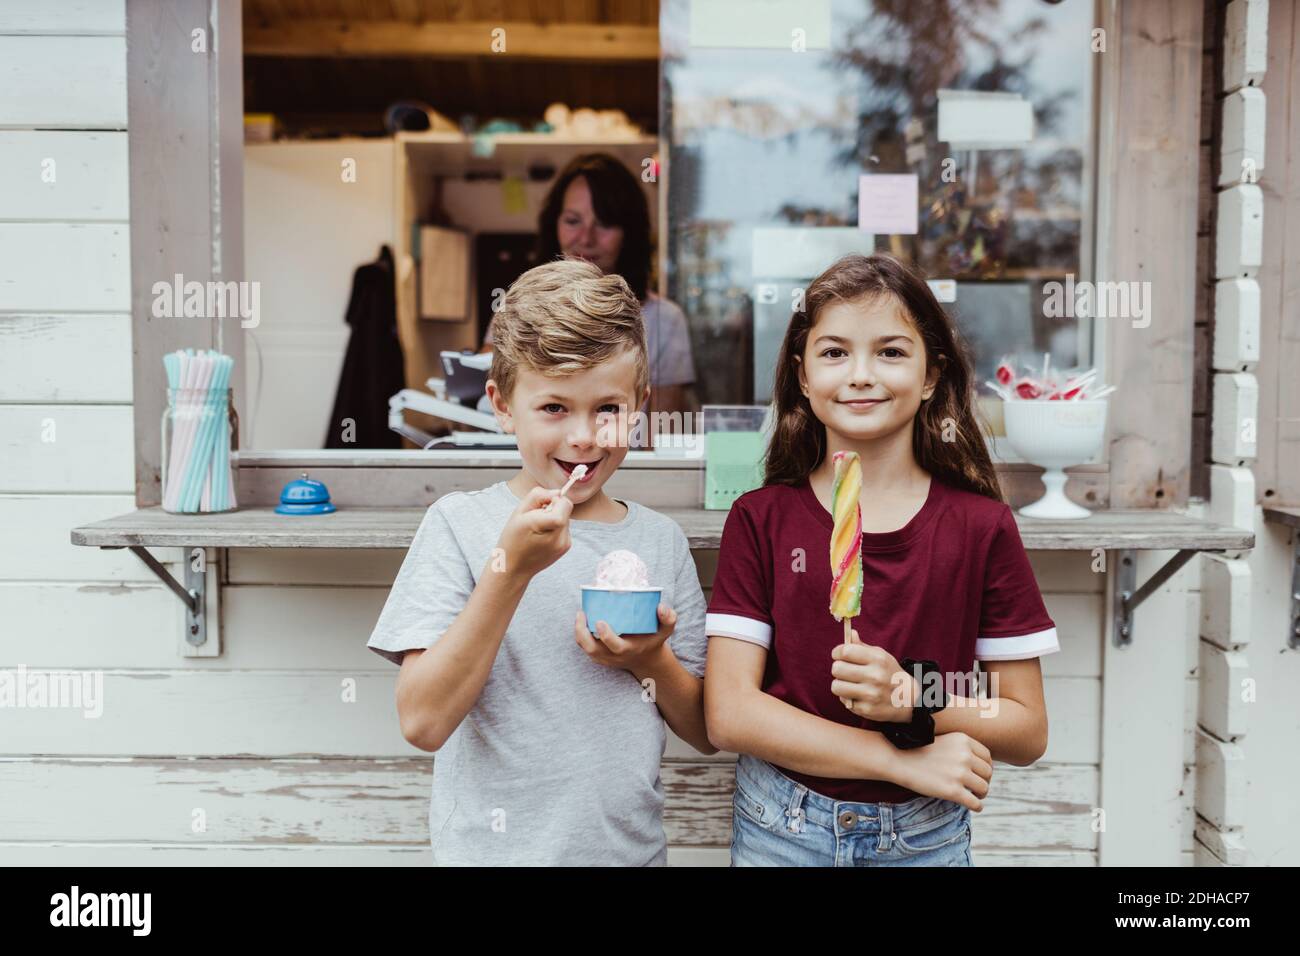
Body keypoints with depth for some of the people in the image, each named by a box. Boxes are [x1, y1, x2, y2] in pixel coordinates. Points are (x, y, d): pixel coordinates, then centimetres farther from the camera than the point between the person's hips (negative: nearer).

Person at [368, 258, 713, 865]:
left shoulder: (661, 540, -1)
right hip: (492, 848, -3)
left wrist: (650, 661, -15)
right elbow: (423, 722, -18)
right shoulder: (458, 523, -10)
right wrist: (511, 568, -25)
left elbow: (706, 733, 3)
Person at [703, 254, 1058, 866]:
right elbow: (728, 714, -12)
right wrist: (905, 761, -18)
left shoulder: (981, 526, -6)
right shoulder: (761, 519, -6)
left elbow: (1027, 731, -4)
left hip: (927, 837, 0)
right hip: (782, 833, 0)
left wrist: (912, 700, -22)